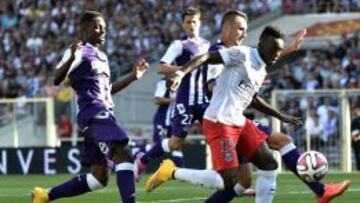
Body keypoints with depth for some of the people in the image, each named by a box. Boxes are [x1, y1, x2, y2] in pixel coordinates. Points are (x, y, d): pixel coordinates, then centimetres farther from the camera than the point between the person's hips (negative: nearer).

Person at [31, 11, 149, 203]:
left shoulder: (101, 56, 24)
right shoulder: (80, 52, -4)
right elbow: (57, 80, -16)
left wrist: (133, 76, 27)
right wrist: (71, 59, -33)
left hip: (104, 115, 10)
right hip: (94, 114, -10)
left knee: (99, 177, 9)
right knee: (123, 155, -24)